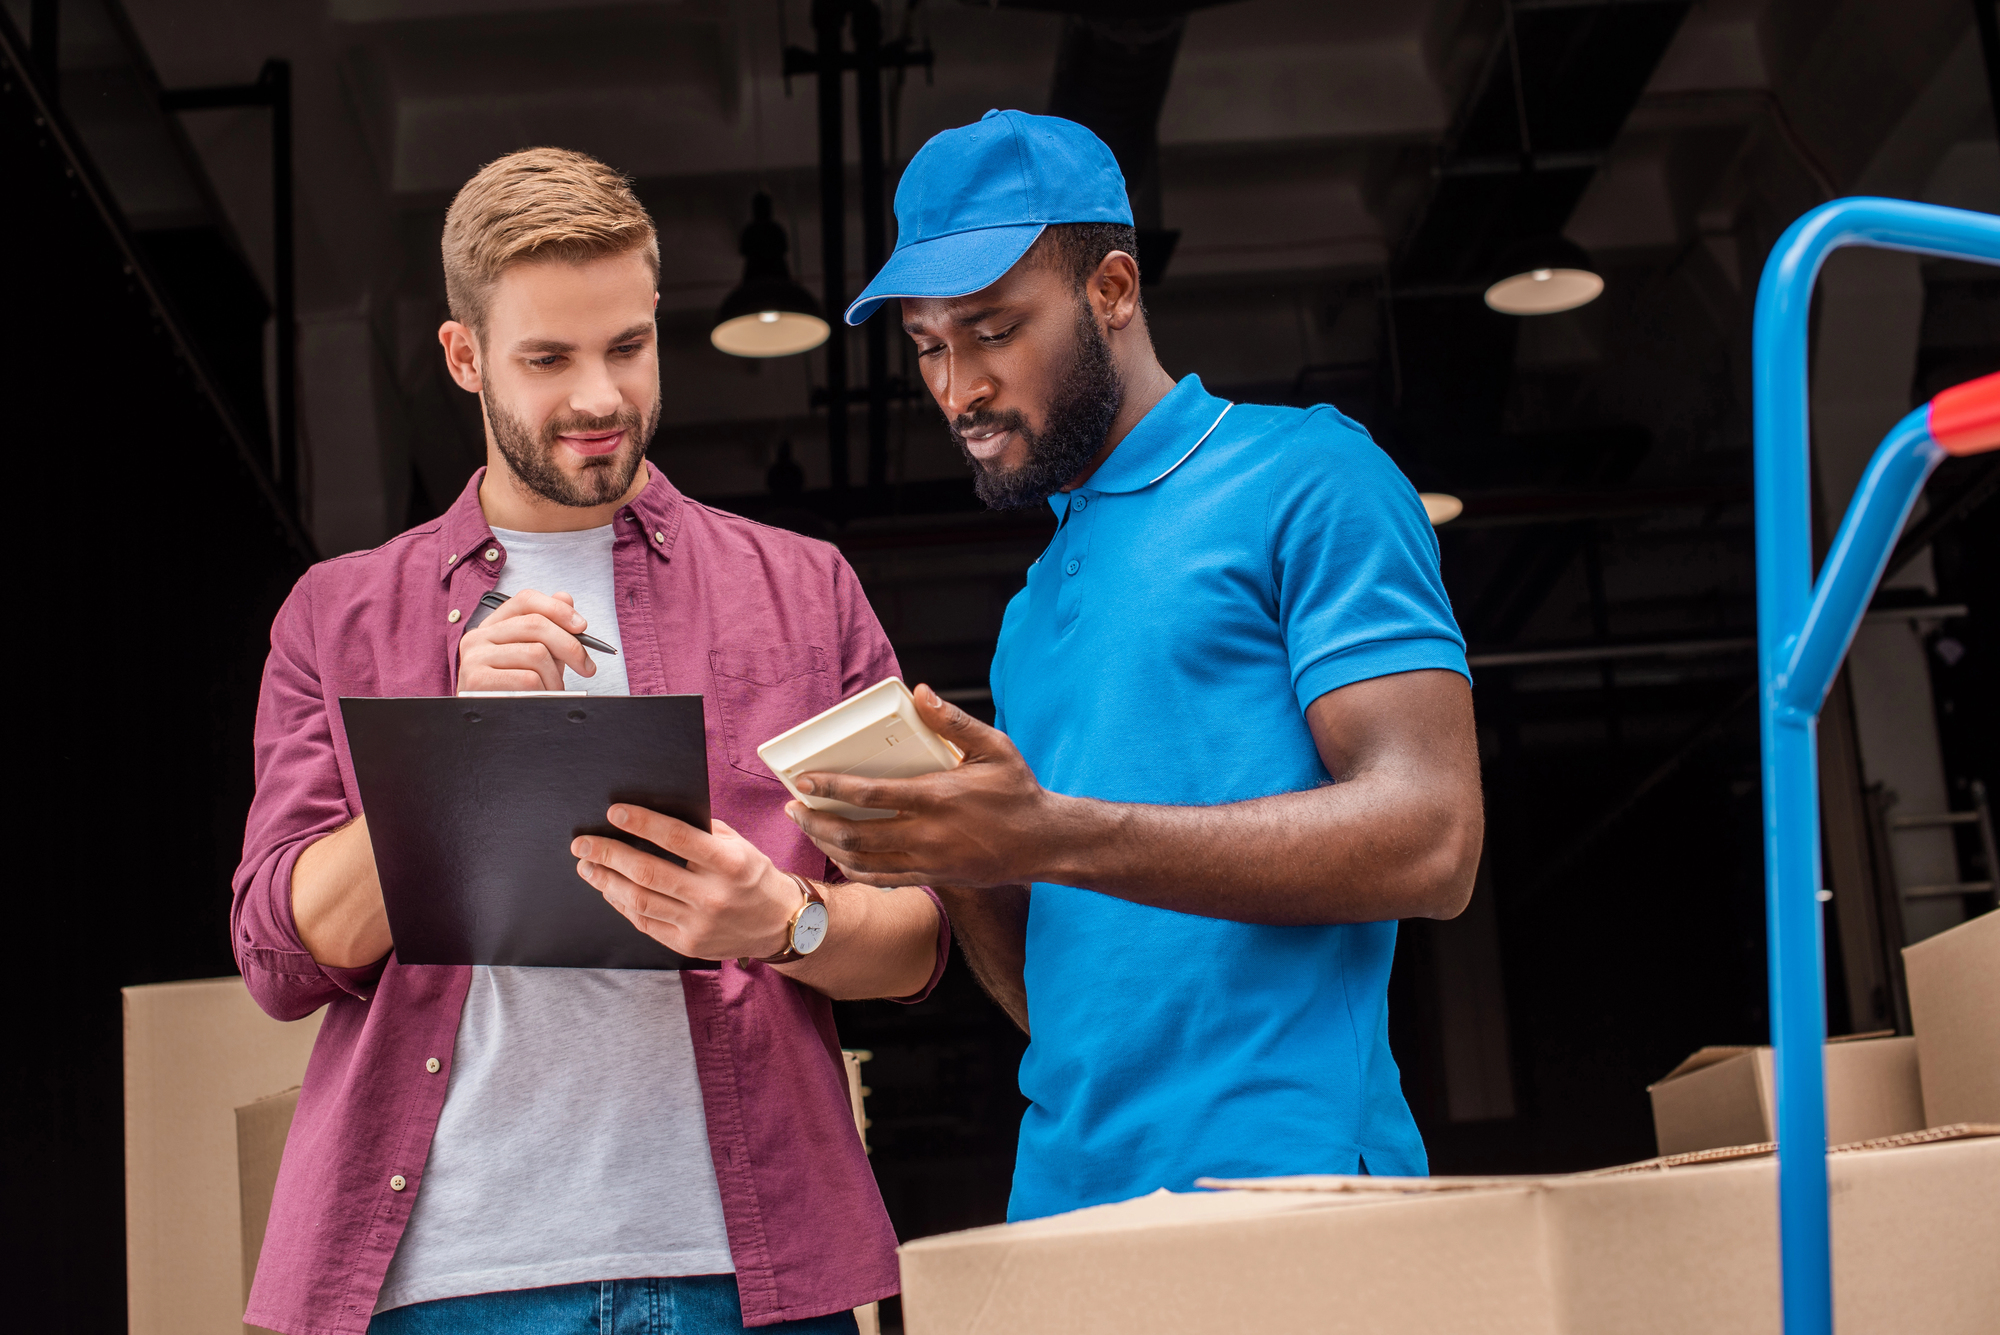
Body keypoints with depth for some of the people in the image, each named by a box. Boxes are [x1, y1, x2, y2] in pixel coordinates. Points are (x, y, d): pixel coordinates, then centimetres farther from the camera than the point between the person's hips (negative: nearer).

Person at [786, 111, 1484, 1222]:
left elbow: (1429, 839, -14)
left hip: (1278, 1175, -6)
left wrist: (1051, 837, -19)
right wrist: (947, 863, -2)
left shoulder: (1306, 477, -1)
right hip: (1068, 1194, 6)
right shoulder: (1034, 611, 20)